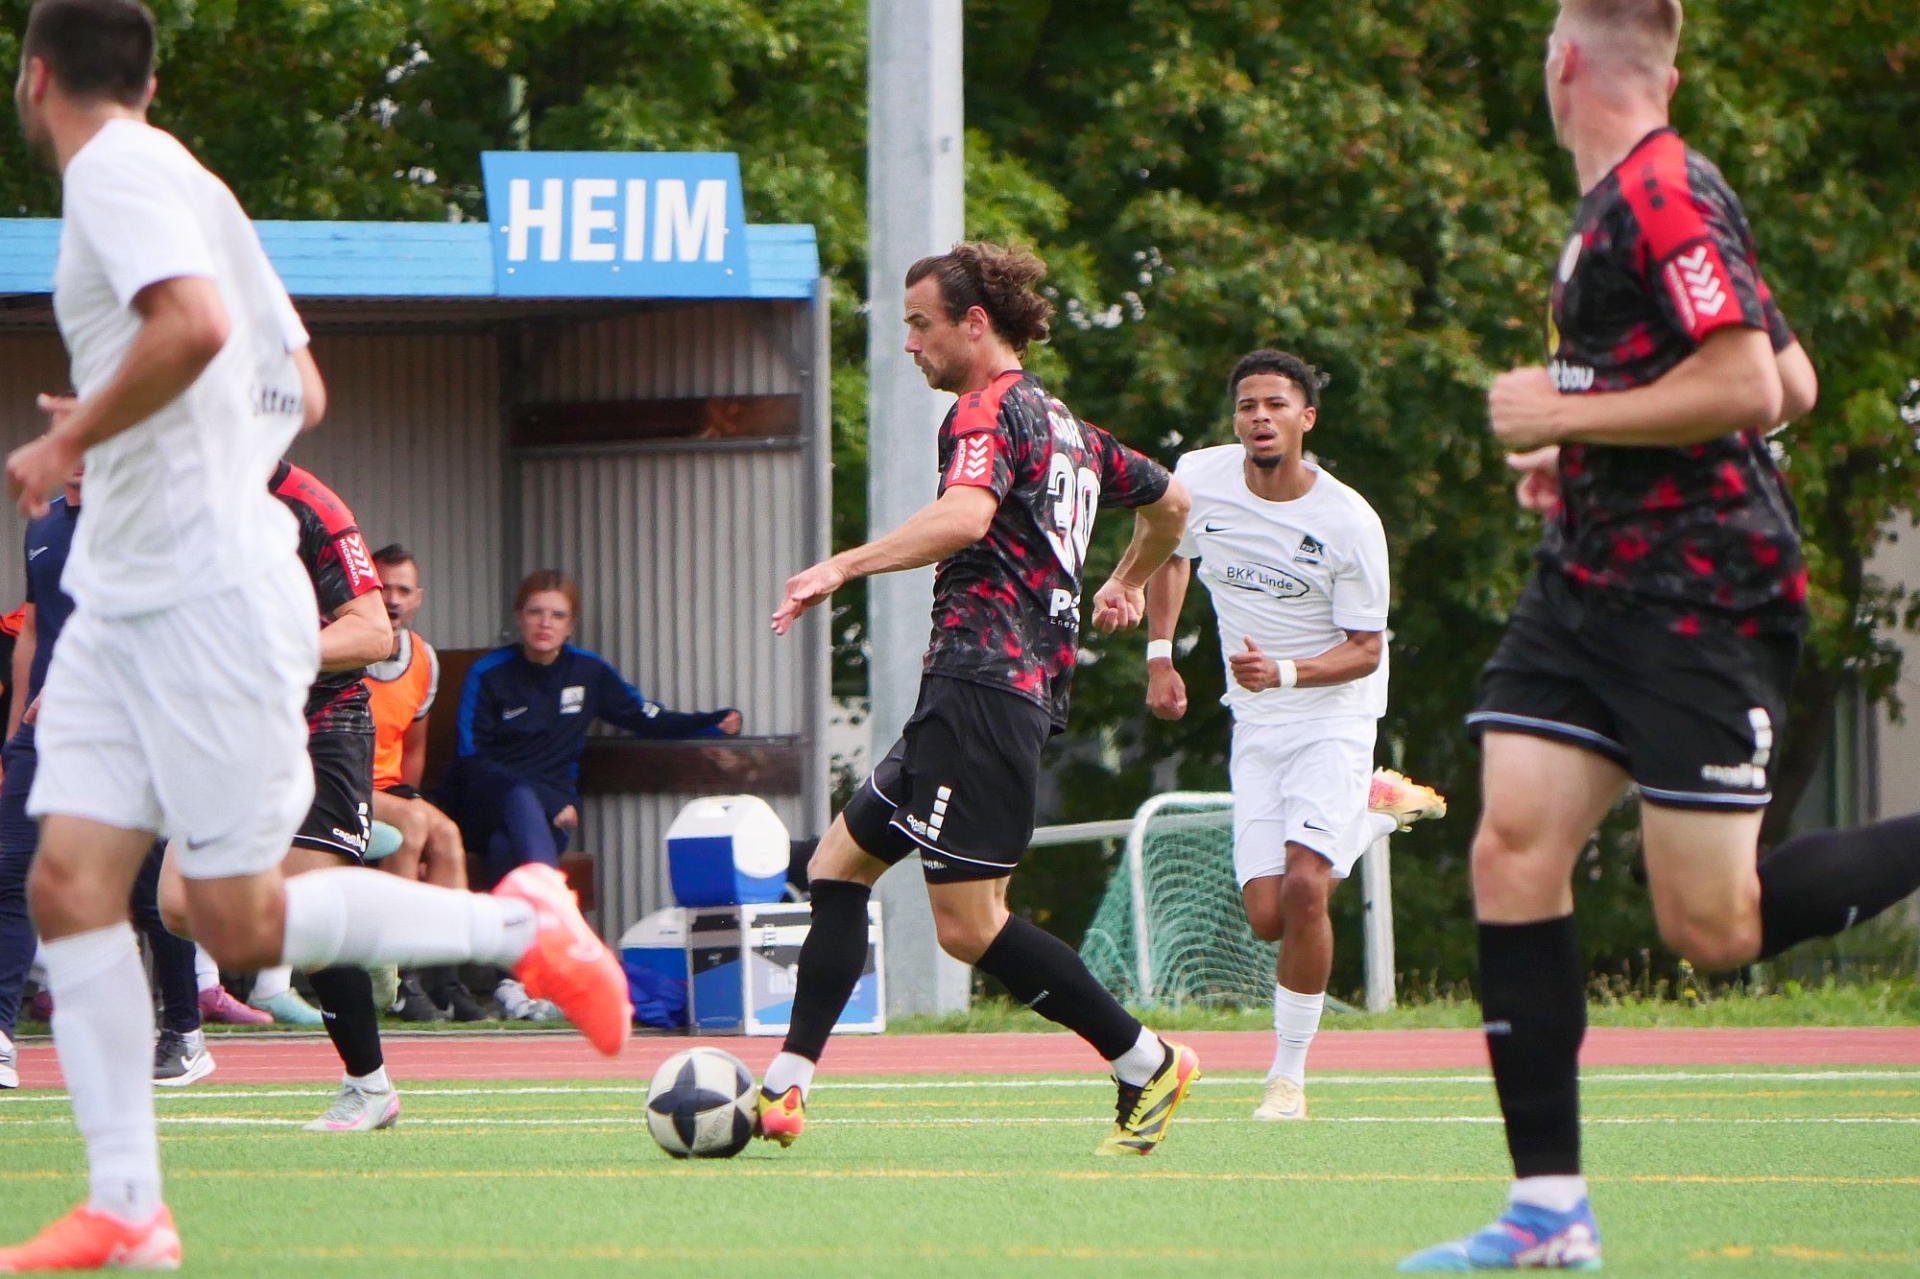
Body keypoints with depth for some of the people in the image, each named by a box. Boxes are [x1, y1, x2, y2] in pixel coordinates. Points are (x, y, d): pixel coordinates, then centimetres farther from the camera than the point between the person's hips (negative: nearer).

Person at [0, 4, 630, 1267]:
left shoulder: (115, 173, -11)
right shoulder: (182, 180, 18)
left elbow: (192, 322, -30)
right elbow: (300, 390, 22)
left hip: (214, 598, -10)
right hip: (121, 598, 10)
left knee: (241, 925, -5)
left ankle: (522, 926, 11)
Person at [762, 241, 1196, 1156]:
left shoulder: (990, 411, -8)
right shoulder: (1067, 426, 21)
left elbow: (966, 516, -28)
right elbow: (1169, 502, 35)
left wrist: (846, 566, -27)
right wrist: (1128, 585, 51)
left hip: (982, 679, -10)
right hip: (1031, 682, 10)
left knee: (968, 924, -12)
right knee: (840, 859, 11)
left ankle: (1147, 1065, -7)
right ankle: (785, 1088, 5)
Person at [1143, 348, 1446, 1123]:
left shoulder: (1350, 523, -16)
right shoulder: (1199, 479, -5)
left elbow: (1364, 650, -11)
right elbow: (1172, 553, 17)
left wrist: (1283, 672, -27)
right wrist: (1160, 656, 9)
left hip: (1334, 717, -4)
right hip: (1256, 728, 4)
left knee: (1304, 889, -22)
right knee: (1268, 915, -4)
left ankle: (1289, 1074, -6)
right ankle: (1374, 810, 26)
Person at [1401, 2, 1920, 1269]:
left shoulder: (1664, 195, -14)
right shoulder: (1614, 208, 16)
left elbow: (1750, 387, -23)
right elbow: (1793, 382, 23)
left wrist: (1565, 415, -14)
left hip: (1700, 599, -10)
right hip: (1594, 584, 10)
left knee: (1714, 926, -9)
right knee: (1514, 851, -3)